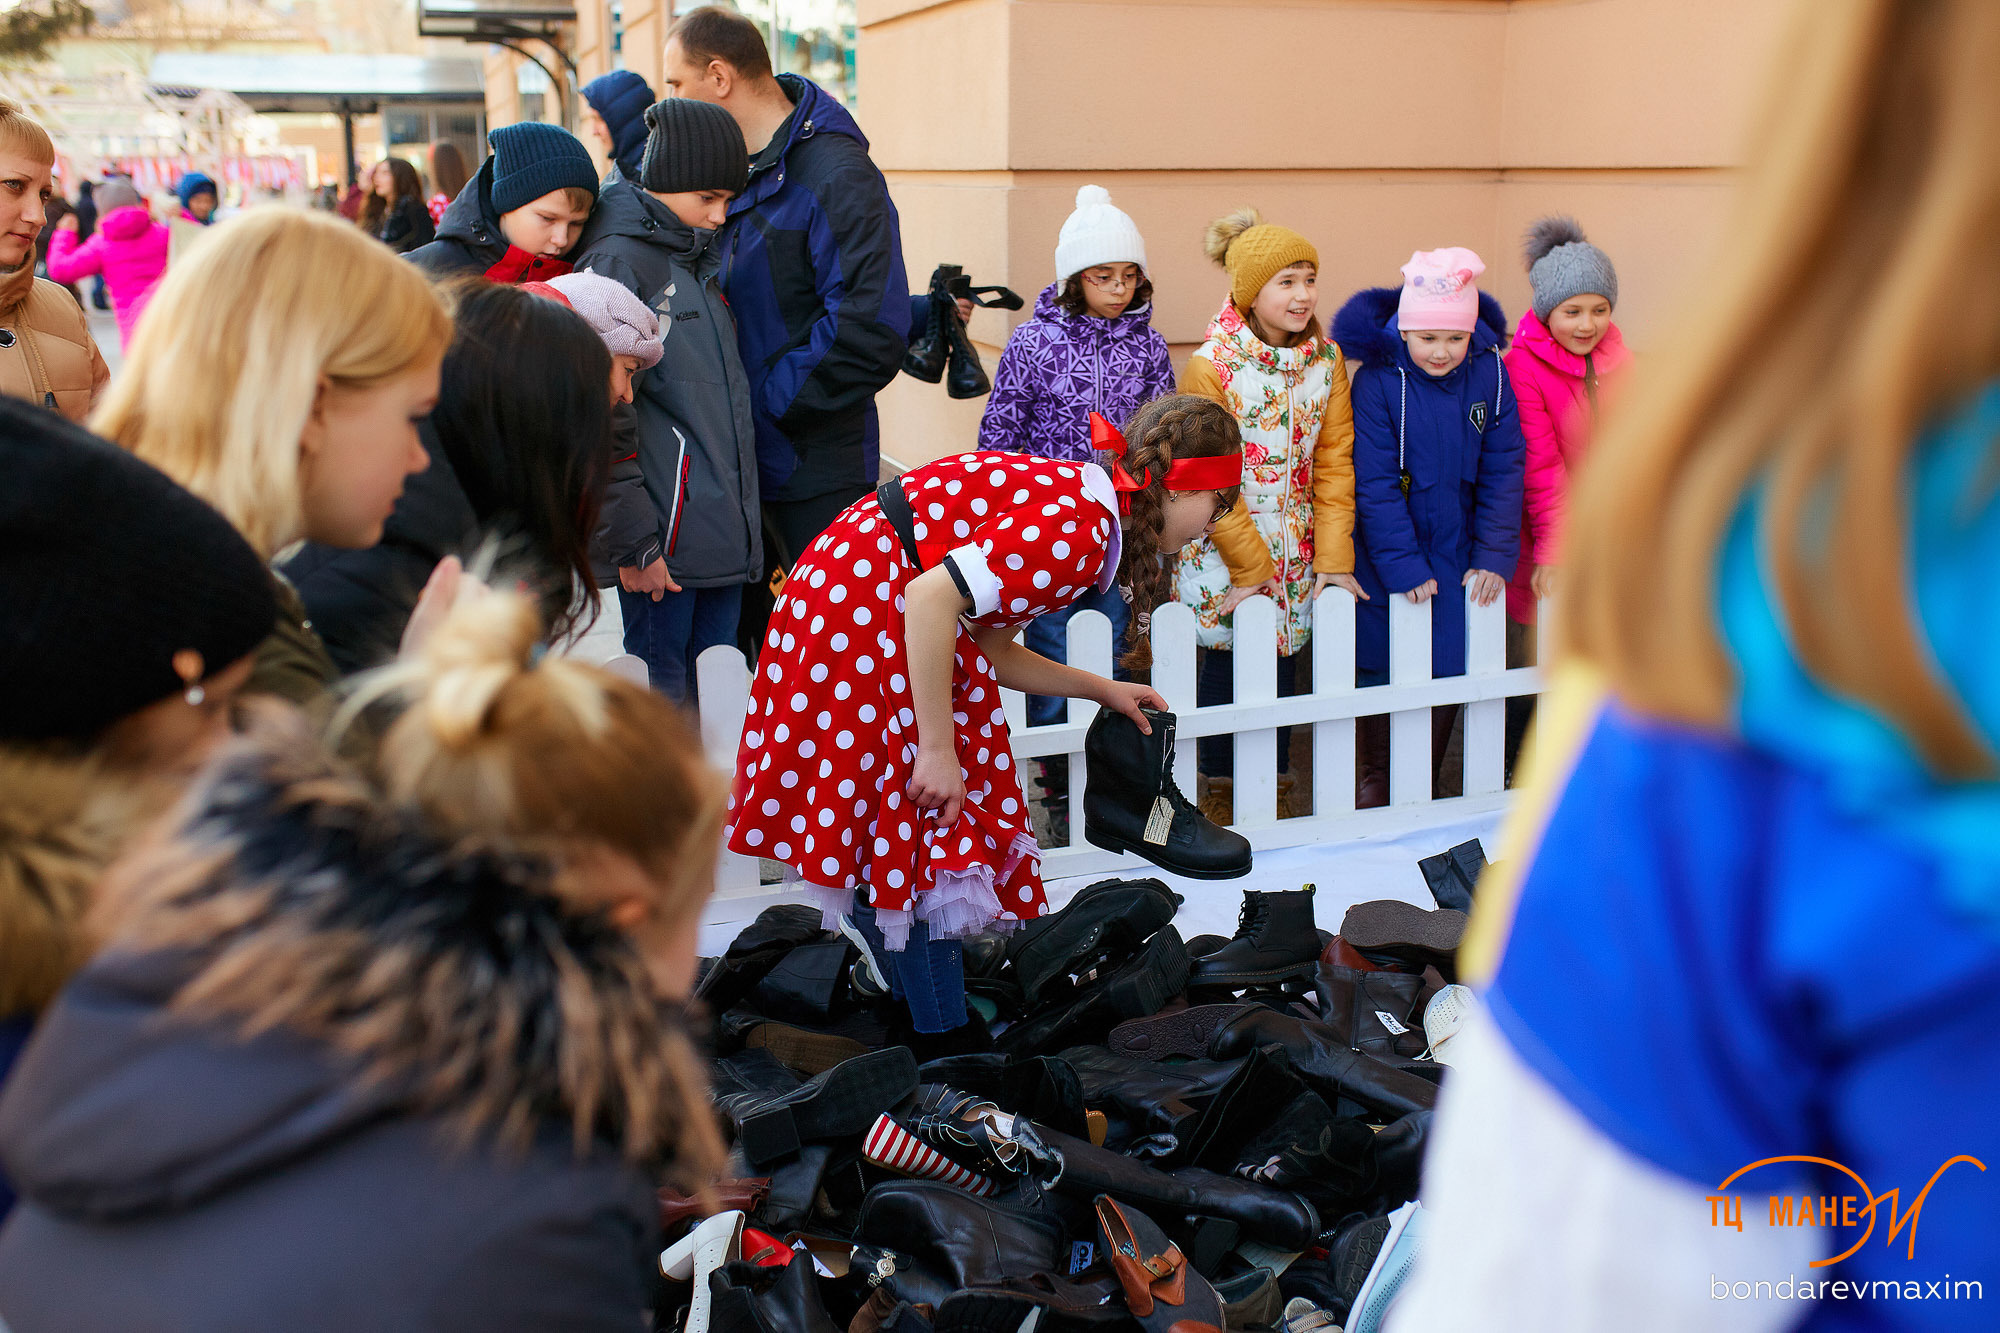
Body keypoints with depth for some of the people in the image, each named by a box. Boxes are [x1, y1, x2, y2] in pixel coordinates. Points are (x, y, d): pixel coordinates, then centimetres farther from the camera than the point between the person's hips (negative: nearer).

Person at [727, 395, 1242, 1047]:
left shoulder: (1067, 498, 11)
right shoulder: (1075, 529, -21)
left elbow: (988, 650, 14)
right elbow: (931, 597, -29)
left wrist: (1101, 689, 21)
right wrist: (938, 748, -25)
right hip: (860, 613, -10)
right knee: (925, 826, -4)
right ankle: (944, 1042, 5)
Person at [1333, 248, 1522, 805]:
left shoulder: (1491, 374, -6)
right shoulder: (1377, 382, -16)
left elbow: (1502, 471, -3)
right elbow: (1375, 486, -16)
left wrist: (1494, 556, -9)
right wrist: (1405, 566, -20)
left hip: (1458, 558, 3)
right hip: (1388, 555, -2)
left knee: (1448, 667, 8)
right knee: (1382, 671, 8)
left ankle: (1424, 785, 27)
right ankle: (1378, 777, 30)